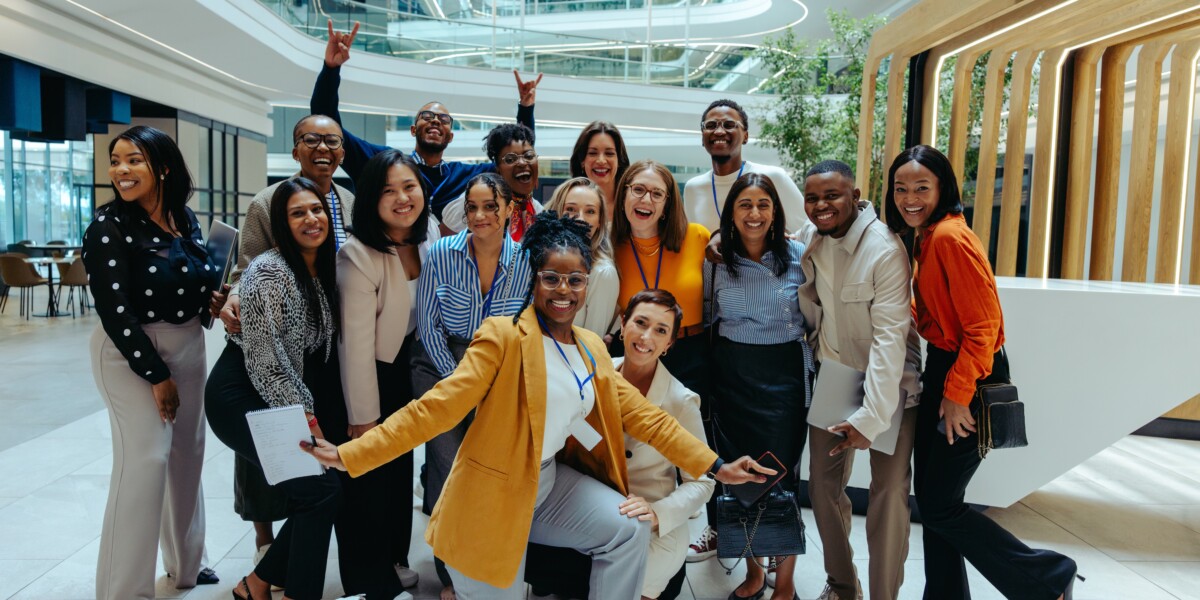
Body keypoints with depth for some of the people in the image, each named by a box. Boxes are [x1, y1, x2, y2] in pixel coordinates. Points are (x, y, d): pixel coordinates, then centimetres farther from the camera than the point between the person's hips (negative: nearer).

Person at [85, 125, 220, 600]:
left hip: (188, 344, 6)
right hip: (130, 352, -6)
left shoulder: (185, 219, 4)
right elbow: (115, 311, -17)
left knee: (188, 451, 14)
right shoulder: (109, 225, -13)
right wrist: (156, 375, -16)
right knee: (145, 458, -11)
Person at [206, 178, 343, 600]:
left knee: (319, 492, 4)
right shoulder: (269, 271, -18)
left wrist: (308, 411, 5)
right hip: (241, 397, -8)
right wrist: (302, 413, -17)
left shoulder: (324, 271, 7)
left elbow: (322, 347, 12)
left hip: (288, 399, 8)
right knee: (322, 490, -12)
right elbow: (264, 355, -21)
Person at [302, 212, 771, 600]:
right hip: (491, 494, -6)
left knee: (630, 530, -5)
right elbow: (439, 405, -20)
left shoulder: (591, 349, 5)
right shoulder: (503, 336, -15)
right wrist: (349, 455, -28)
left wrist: (714, 466, 2)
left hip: (552, 482, 6)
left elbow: (642, 415, 6)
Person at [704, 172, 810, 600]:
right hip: (731, 375, 2)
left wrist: (812, 370, -3)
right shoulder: (716, 259, 2)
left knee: (780, 475, 0)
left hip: (784, 376, -2)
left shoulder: (799, 256, -4)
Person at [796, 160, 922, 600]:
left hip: (888, 383, -5)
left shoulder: (885, 249, -20)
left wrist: (872, 416, -27)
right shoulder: (807, 239, -2)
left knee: (888, 494, -3)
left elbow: (890, 336, -23)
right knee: (823, 486, 9)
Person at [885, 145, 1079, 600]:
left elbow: (983, 324, -22)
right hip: (941, 370, 9)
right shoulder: (926, 237, 11)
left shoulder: (950, 237, -19)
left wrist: (957, 394, -21)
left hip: (965, 380, -9)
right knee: (929, 496, 14)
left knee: (940, 507, -1)